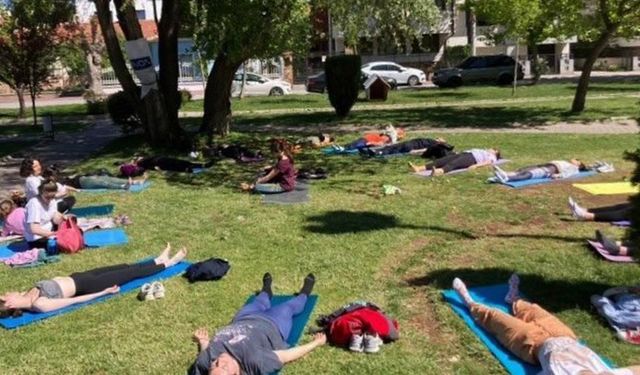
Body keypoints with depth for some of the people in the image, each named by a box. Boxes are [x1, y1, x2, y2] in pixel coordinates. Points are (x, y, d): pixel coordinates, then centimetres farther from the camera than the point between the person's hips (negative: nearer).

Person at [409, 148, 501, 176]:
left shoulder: (492, 156, 19)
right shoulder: (482, 151, 43)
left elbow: (488, 162, -2)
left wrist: (476, 165, -22)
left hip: (472, 158, -6)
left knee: (453, 164, -37)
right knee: (442, 160, -18)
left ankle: (439, 171, -68)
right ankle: (419, 168, -37)